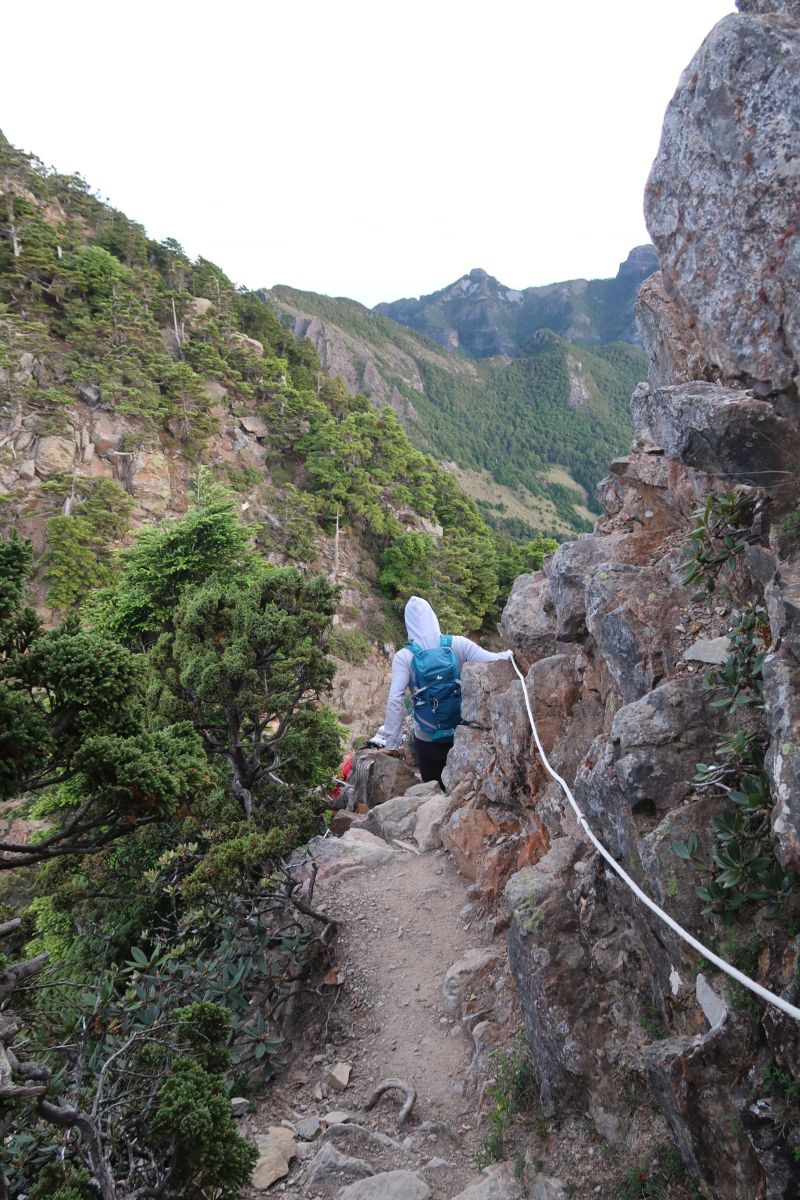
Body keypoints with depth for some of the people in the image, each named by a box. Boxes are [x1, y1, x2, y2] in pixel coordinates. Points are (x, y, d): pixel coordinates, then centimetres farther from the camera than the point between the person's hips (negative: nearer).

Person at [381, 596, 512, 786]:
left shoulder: (404, 657, -10)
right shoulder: (457, 645, -6)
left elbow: (395, 700, -17)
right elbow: (492, 662, -12)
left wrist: (392, 744, -13)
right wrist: (508, 654, 8)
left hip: (427, 740, -2)